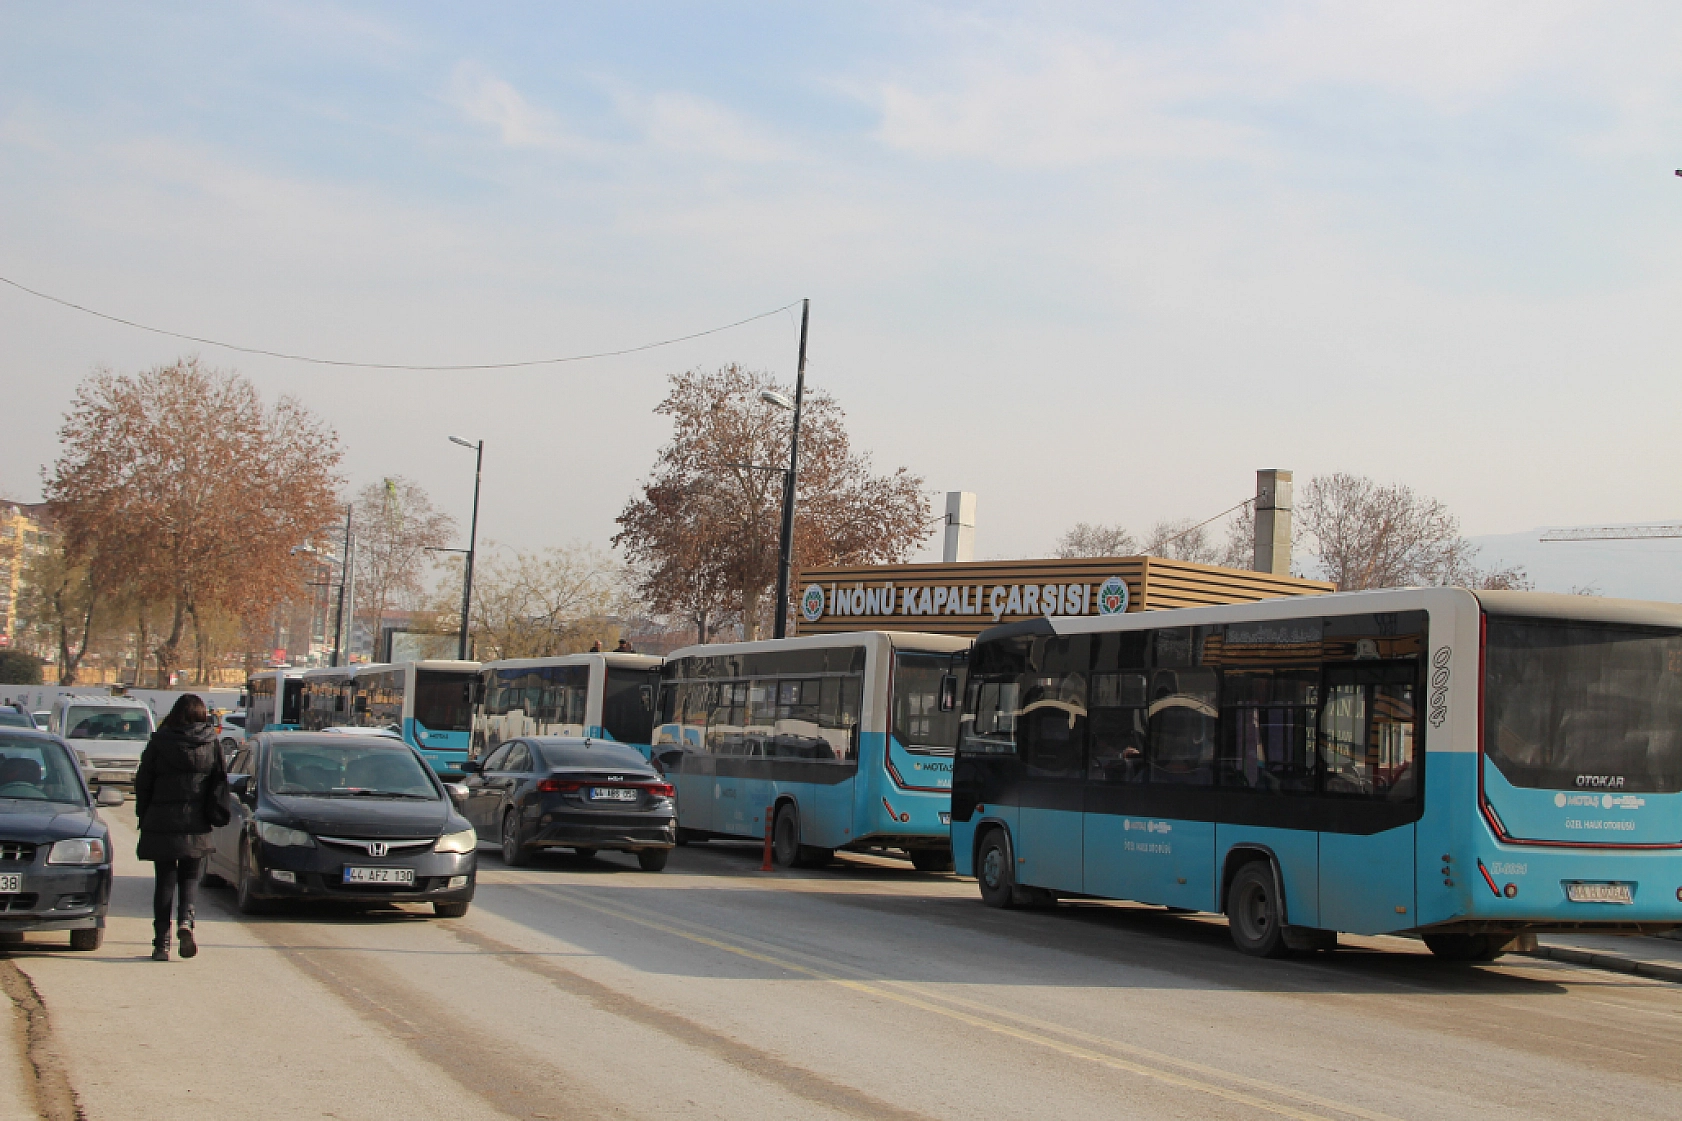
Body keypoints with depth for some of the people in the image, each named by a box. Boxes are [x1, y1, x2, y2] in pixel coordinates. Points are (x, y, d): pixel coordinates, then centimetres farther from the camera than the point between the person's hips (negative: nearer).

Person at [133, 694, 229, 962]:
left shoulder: (159, 742, -2)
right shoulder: (211, 743, 1)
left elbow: (143, 782, 2)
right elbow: (220, 782, 2)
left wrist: (143, 816, 11)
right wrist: (217, 815, 8)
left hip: (161, 822, -1)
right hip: (196, 826, 1)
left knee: (165, 880, 7)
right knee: (190, 878, 13)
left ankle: (161, 942, 3)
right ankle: (186, 922, -14)